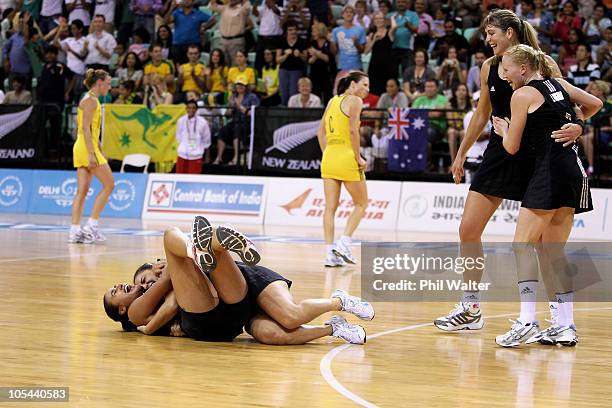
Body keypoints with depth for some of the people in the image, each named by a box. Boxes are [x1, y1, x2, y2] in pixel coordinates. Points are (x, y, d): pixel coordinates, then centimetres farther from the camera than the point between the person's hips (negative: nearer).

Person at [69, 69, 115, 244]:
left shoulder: (93, 100, 18)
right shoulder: (90, 100, -11)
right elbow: (86, 128, -18)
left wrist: (100, 152, 25)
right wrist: (91, 154, -23)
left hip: (84, 149, 9)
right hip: (87, 148, -9)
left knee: (82, 190, 5)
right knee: (109, 184, -4)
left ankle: (75, 231, 2)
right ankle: (91, 226, -5)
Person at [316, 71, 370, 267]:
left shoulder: (333, 101, 16)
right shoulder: (354, 100, -5)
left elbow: (321, 132, 15)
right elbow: (353, 130, -17)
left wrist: (327, 156, 18)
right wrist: (358, 157, -11)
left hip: (329, 156, 7)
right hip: (347, 157, -7)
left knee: (330, 207, 4)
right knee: (361, 204, 8)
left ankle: (330, 253, 1)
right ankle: (343, 243, -5)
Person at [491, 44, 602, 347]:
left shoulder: (523, 94, -4)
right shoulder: (558, 84, 16)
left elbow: (512, 147, 0)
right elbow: (595, 104, 25)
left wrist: (504, 129, 20)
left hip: (550, 171, -8)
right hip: (574, 170, 8)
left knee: (523, 244, -6)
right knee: (553, 251, 12)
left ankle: (527, 322, -17)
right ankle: (565, 326, 9)